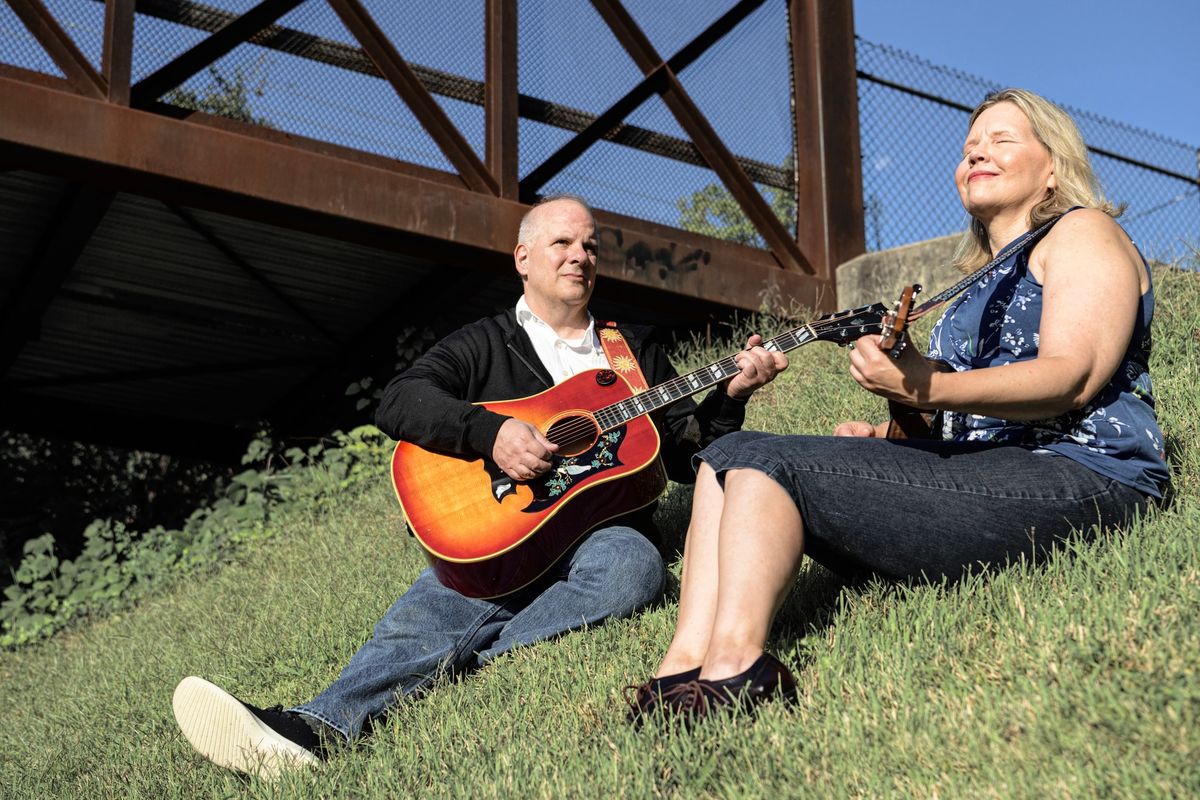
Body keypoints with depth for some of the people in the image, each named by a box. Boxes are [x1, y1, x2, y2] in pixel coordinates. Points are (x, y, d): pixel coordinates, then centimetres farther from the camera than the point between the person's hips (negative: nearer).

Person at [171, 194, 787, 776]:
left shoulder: (634, 350, 23)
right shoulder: (483, 345, 16)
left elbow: (686, 457, 19)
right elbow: (398, 403, -3)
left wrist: (731, 394, 2)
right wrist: (489, 432, -19)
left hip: (603, 529, 1)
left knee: (633, 565, -37)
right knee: (418, 620, -31)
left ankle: (455, 670, -42)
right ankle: (316, 727, -56)